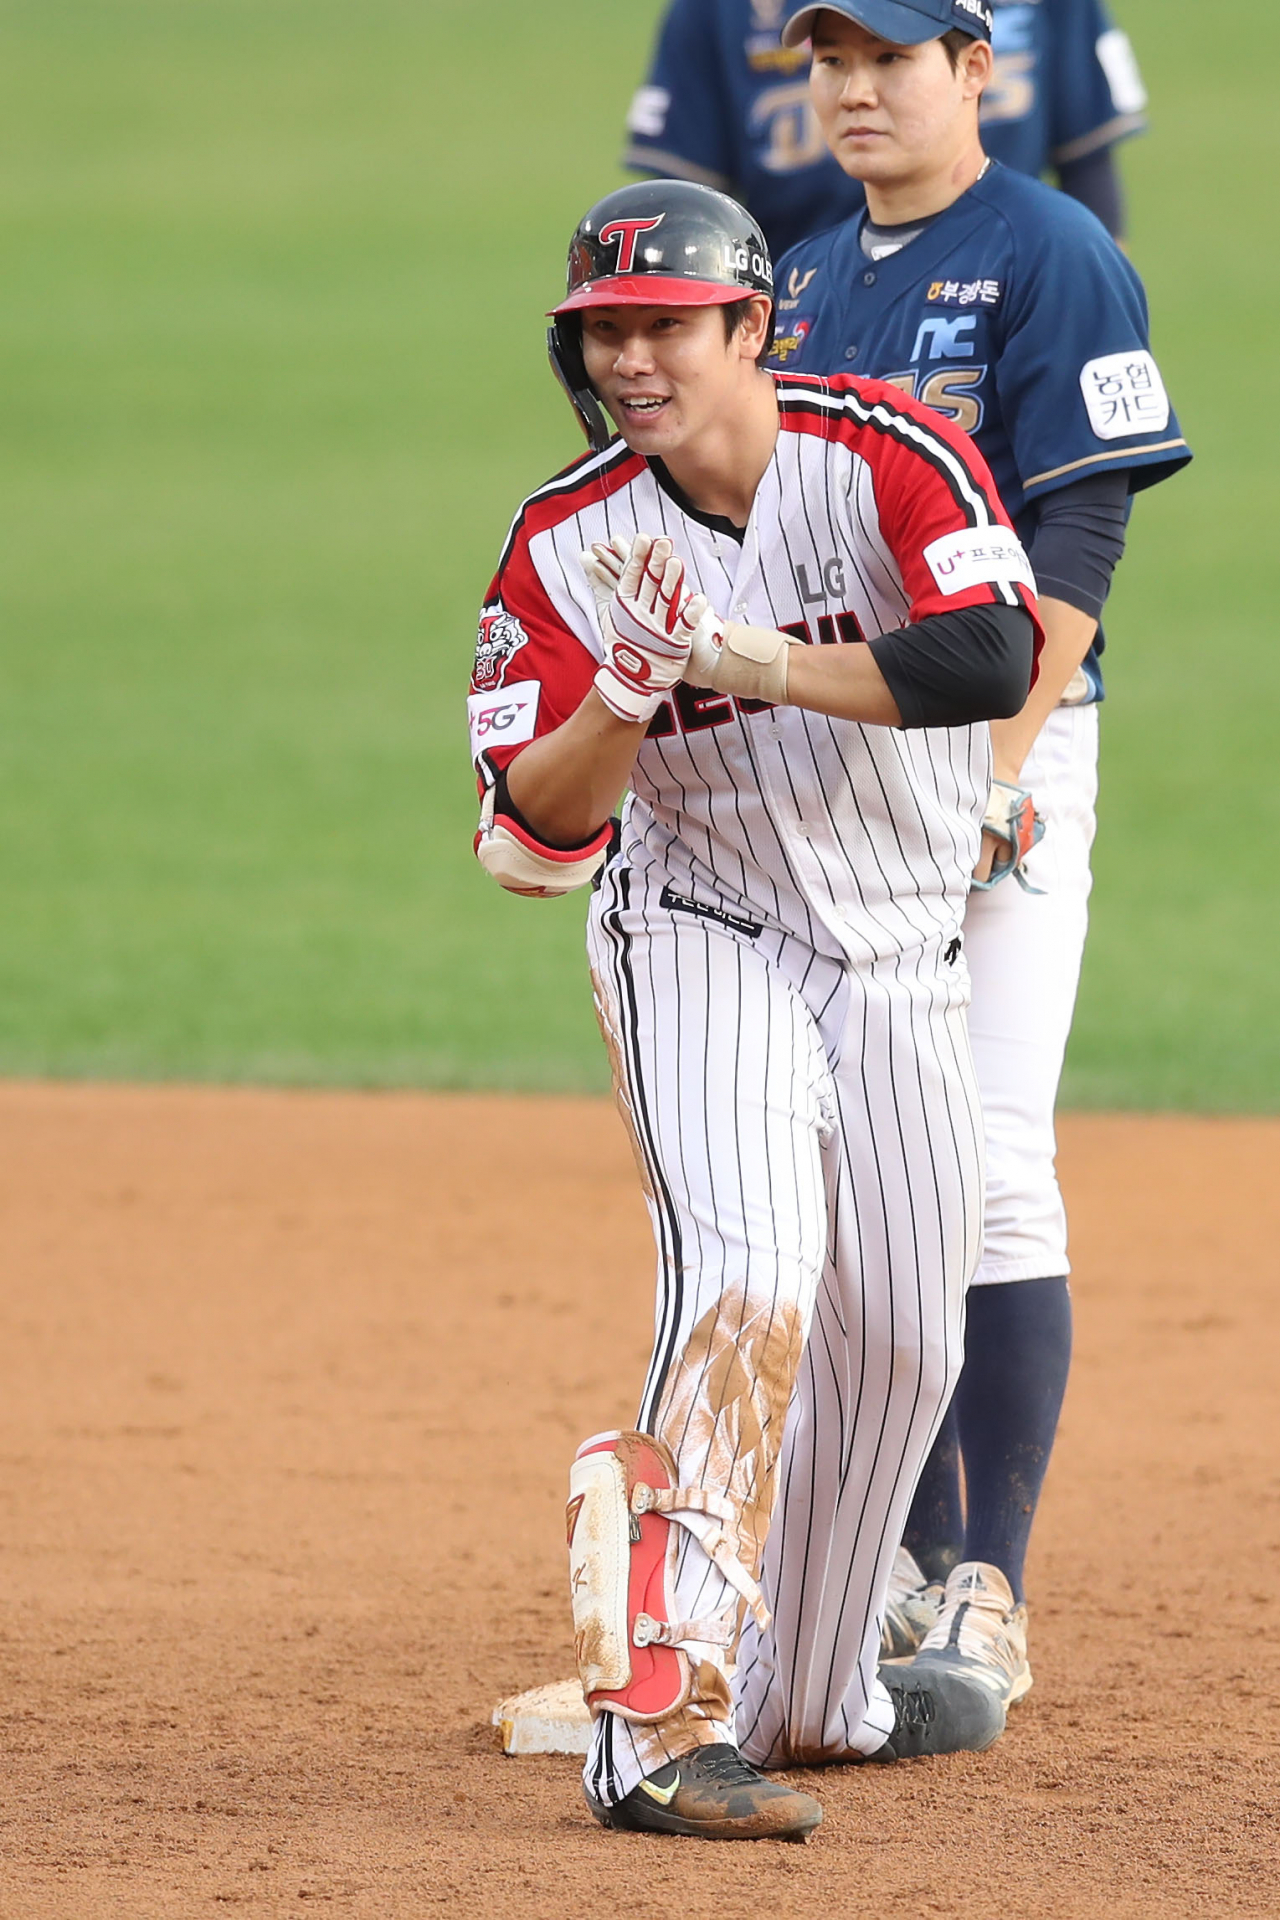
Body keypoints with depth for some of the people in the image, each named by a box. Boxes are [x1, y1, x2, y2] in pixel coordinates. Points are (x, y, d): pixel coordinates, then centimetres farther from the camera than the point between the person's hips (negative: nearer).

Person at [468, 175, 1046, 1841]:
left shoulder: (886, 452, -16)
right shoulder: (566, 546, -12)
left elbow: (993, 659, -32)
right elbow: (531, 840, -15)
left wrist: (738, 658, -36)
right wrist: (627, 691, -33)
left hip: (903, 955, 3)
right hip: (700, 938, -3)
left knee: (900, 1341, 11)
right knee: (749, 1282, -25)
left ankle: (814, 1690, 32)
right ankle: (659, 1720, -31)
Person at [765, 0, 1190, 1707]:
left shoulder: (1049, 260, -6)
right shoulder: (807, 286, 16)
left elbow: (1071, 553, -13)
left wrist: (985, 776, -20)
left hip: (1001, 741, -7)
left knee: (986, 1166, -11)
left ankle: (987, 1596, -9)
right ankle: (914, 1553, 17)